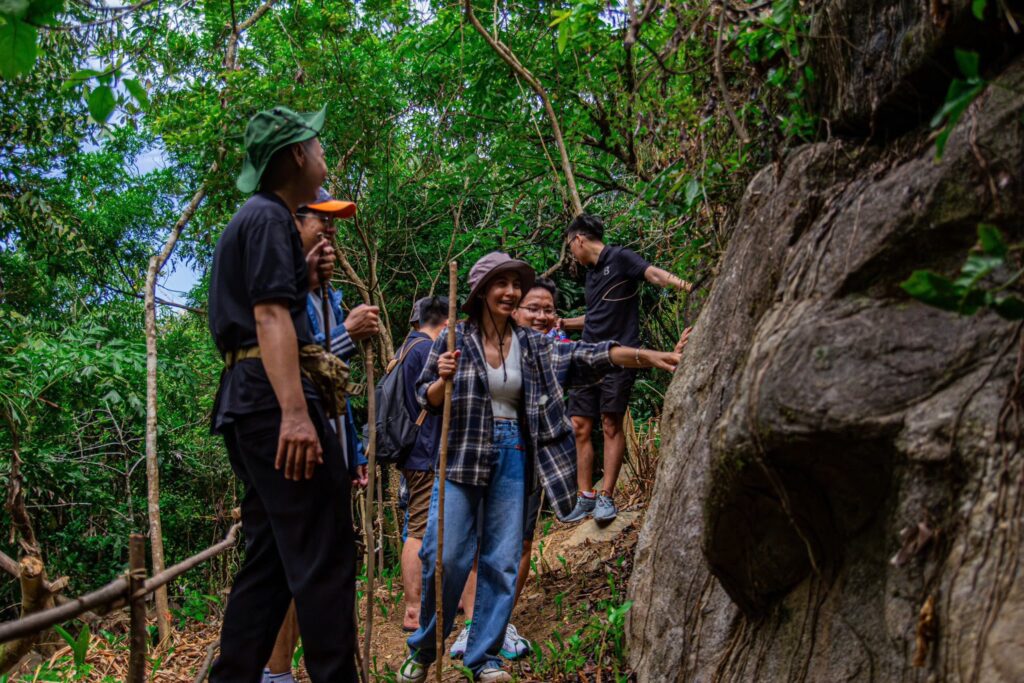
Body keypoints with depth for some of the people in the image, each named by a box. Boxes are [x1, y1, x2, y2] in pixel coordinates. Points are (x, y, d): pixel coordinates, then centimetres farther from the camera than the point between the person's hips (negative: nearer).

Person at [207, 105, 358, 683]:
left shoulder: (254, 219, 26)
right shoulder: (269, 217, -5)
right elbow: (270, 316, -18)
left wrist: (307, 277, 20)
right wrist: (295, 412, -26)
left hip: (248, 400, 10)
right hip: (275, 397, -10)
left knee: (271, 558, 11)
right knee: (324, 555, -11)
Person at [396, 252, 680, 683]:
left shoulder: (533, 346, 5)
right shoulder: (454, 339, 0)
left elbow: (589, 356, -7)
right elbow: (426, 399, 4)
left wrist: (648, 357, -20)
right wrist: (444, 379, -19)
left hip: (513, 457, 3)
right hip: (461, 455, -2)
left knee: (502, 561, 4)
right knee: (445, 557, -4)